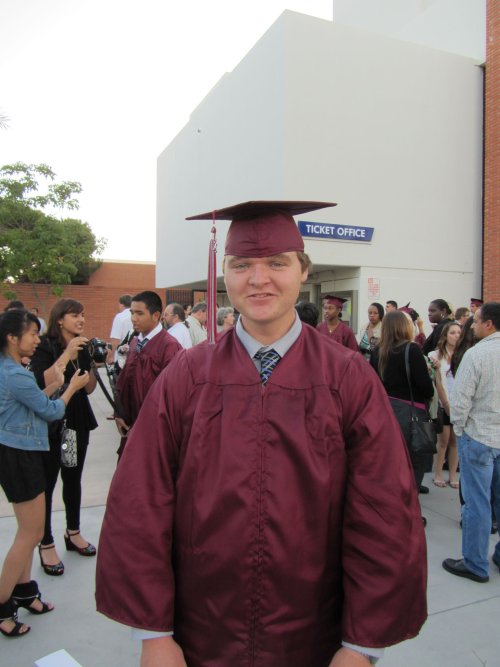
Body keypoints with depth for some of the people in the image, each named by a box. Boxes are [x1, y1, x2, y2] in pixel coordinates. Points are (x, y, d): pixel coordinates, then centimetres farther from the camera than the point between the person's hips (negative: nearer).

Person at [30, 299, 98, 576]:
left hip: (78, 423, 6)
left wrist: (95, 364, -7)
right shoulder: (45, 346, -10)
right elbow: (41, 383, -26)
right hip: (50, 424, -6)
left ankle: (73, 533, 31)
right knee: (46, 483, 1)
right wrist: (67, 354, -27)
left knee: (73, 479, 15)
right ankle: (46, 545, 14)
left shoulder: (83, 348, 8)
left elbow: (88, 389, 7)